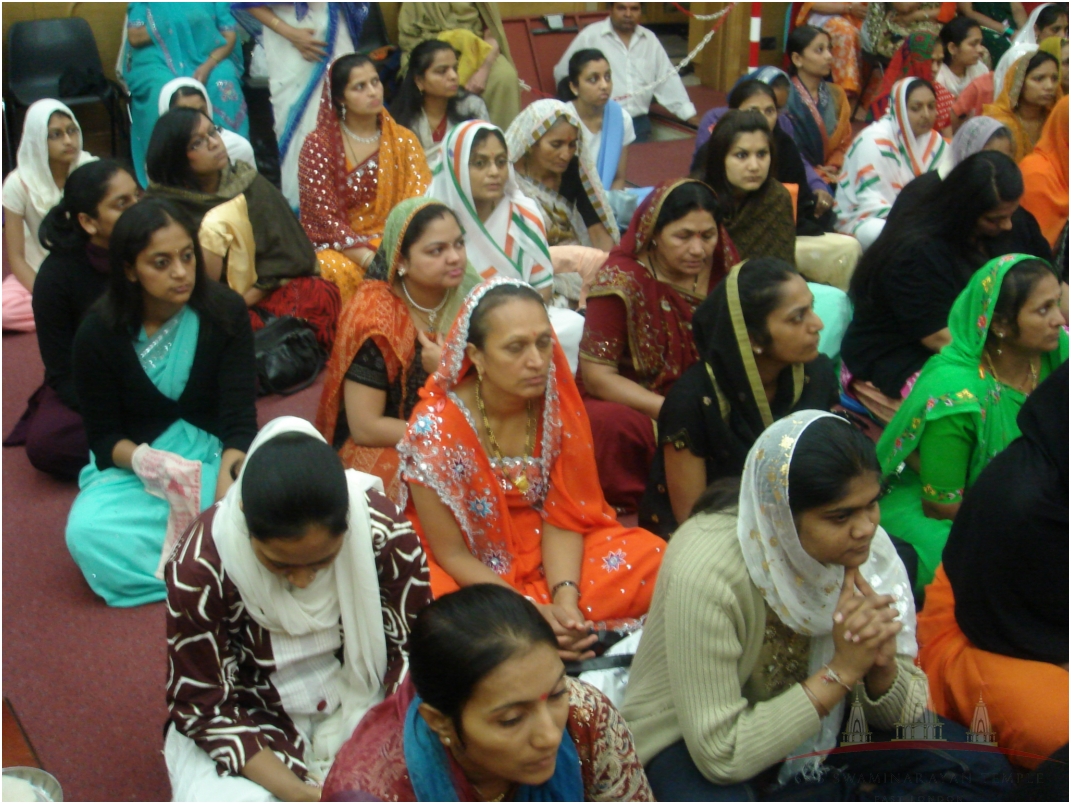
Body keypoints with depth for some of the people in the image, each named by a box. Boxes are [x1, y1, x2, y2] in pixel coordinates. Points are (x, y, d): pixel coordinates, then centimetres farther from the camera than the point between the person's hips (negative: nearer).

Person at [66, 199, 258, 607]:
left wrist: (227, 477, -38)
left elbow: (239, 416, -16)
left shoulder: (225, 312, -10)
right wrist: (145, 461, -29)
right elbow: (104, 436, -5)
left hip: (216, 455, 0)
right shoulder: (98, 333, -8)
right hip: (132, 462, 1)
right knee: (87, 532, -31)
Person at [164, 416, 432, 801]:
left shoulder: (384, 531, -21)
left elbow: (415, 646, -8)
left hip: (361, 702, 2)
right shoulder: (199, 569, -24)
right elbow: (202, 704, -14)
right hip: (254, 720, -2)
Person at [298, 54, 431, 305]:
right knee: (339, 271, -35)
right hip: (337, 246, -2)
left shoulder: (404, 141, 6)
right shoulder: (318, 144, -2)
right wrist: (370, 259, -23)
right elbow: (324, 216, -8)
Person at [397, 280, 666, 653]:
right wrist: (531, 613, -26)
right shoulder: (435, 429, -23)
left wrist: (565, 597, -24)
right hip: (471, 576, -3)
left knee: (652, 557, -18)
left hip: (550, 555, 3)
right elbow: (453, 555, -17)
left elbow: (562, 516, -6)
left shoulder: (557, 403, -10)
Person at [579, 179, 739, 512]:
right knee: (614, 424, -36)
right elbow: (597, 375, -16)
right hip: (632, 404, -4)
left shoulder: (722, 267, -3)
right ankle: (632, 512, -13)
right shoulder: (621, 279, -16)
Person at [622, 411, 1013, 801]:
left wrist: (883, 663, -27)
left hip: (813, 723, 5)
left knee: (980, 767, -9)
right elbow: (721, 754, -27)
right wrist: (842, 672, -29)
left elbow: (902, 716, -5)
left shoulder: (868, 547, -14)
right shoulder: (706, 572, -30)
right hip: (692, 739, -5)